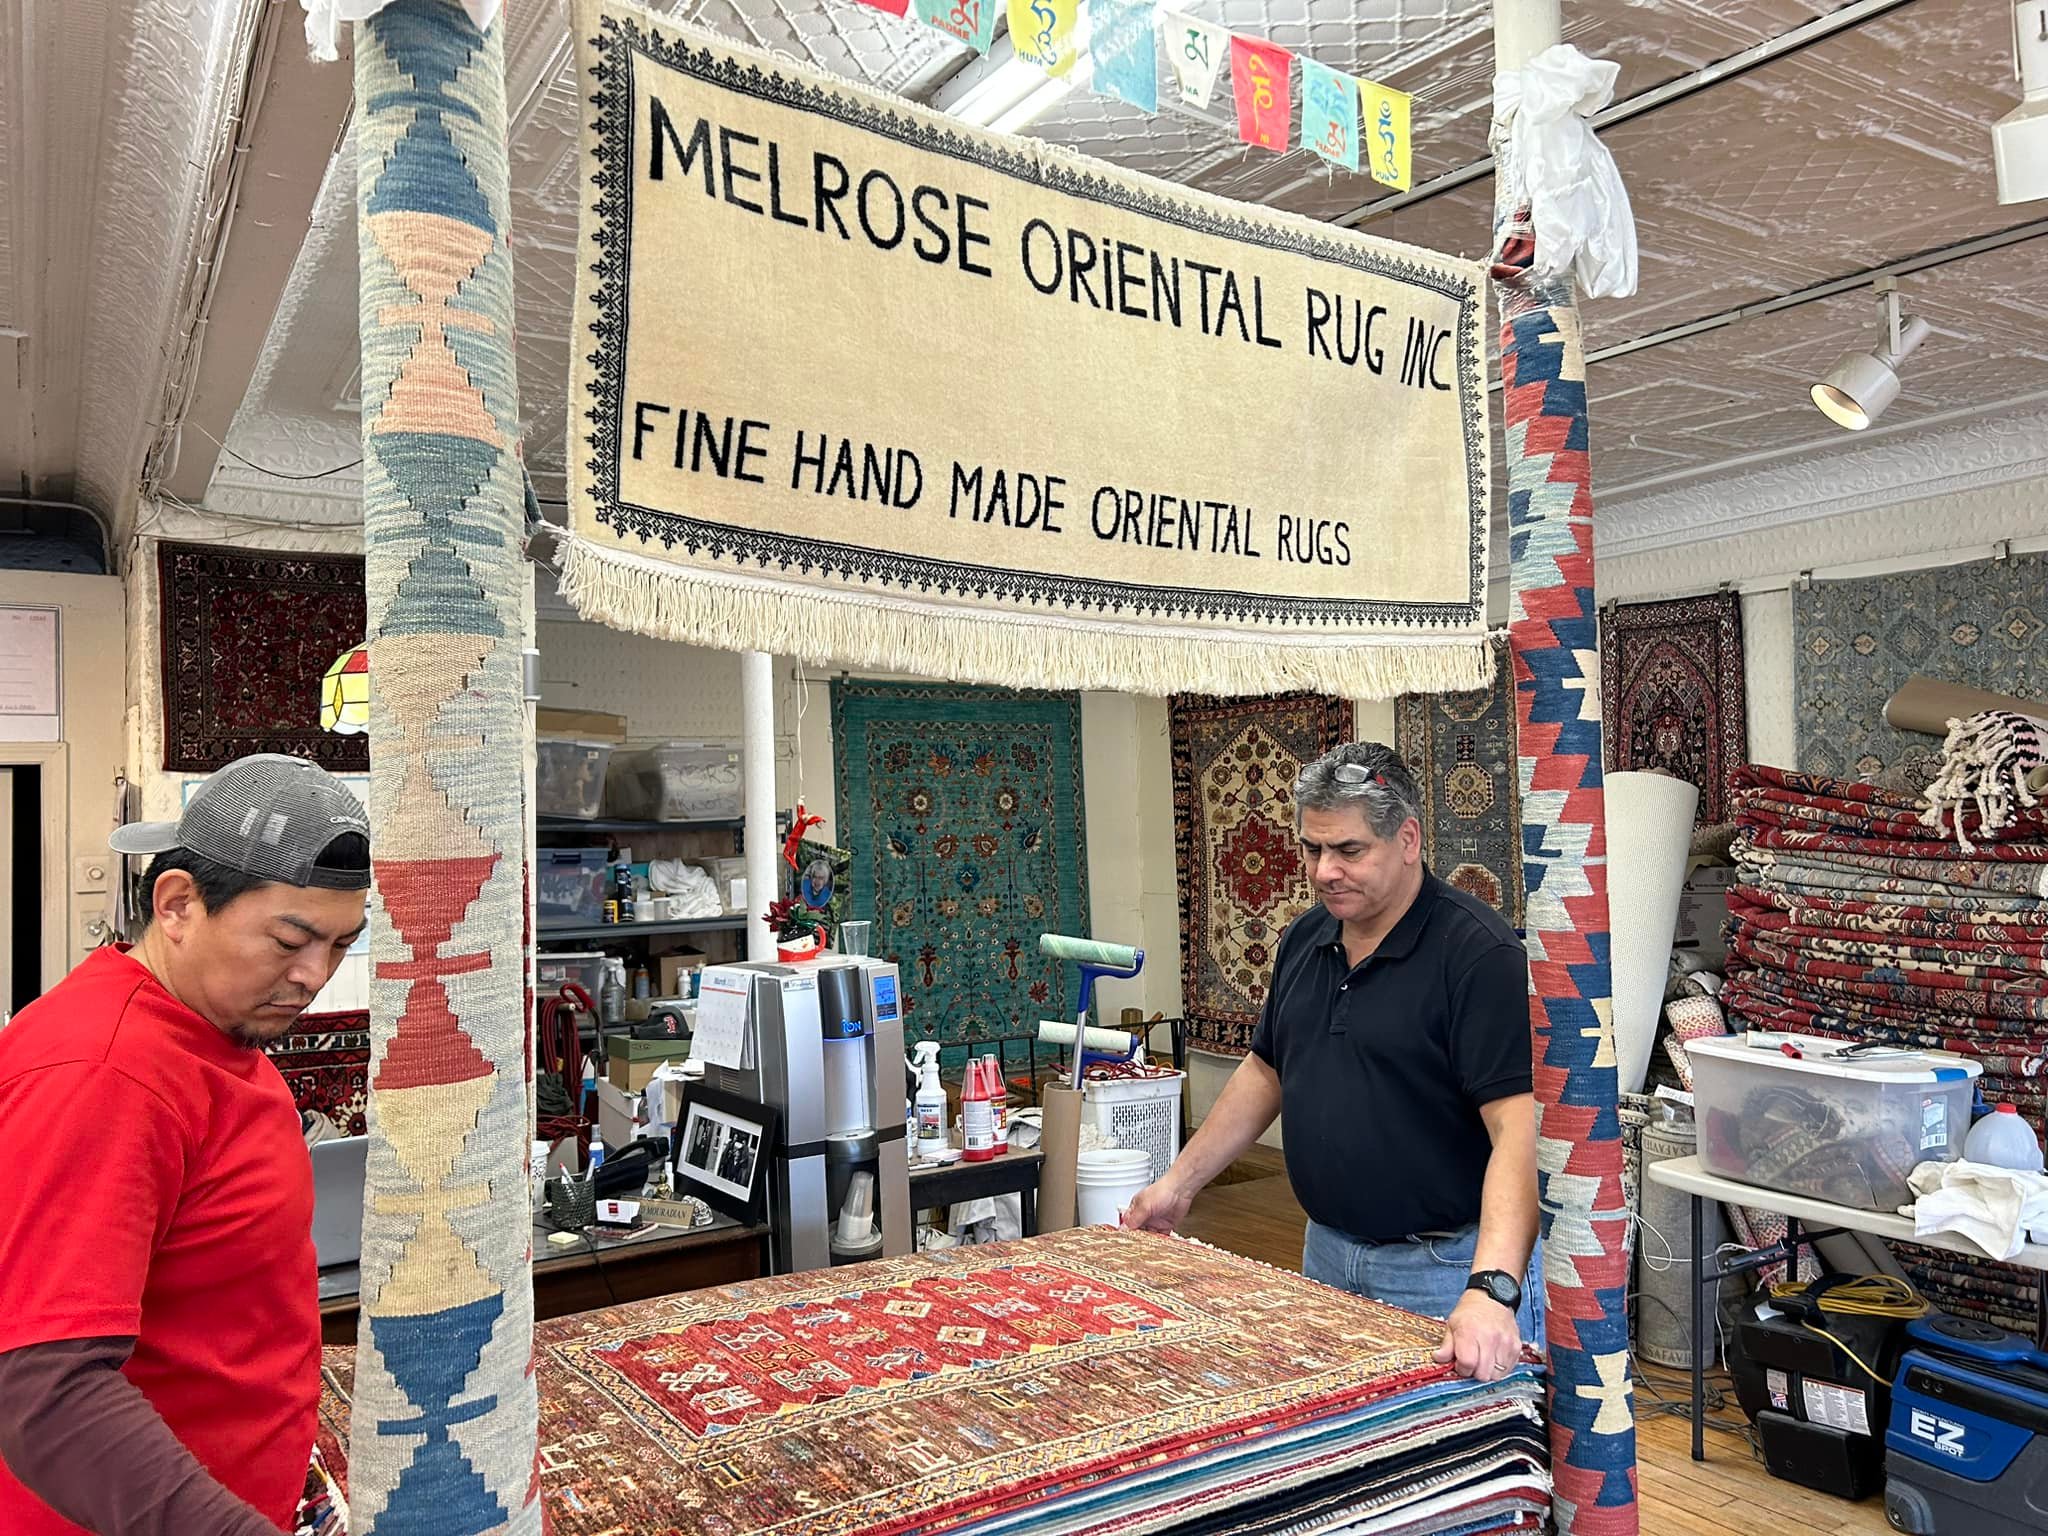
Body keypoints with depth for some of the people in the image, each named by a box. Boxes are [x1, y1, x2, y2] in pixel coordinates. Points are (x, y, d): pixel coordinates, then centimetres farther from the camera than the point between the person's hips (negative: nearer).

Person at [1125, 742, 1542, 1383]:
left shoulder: (1479, 952, -19)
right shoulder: (1305, 938, 4)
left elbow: (1518, 1129, -26)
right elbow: (1265, 1072, 16)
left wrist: (1492, 1289, -38)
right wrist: (1178, 1183, 14)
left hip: (1446, 1269, -6)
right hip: (1325, 1253, 7)